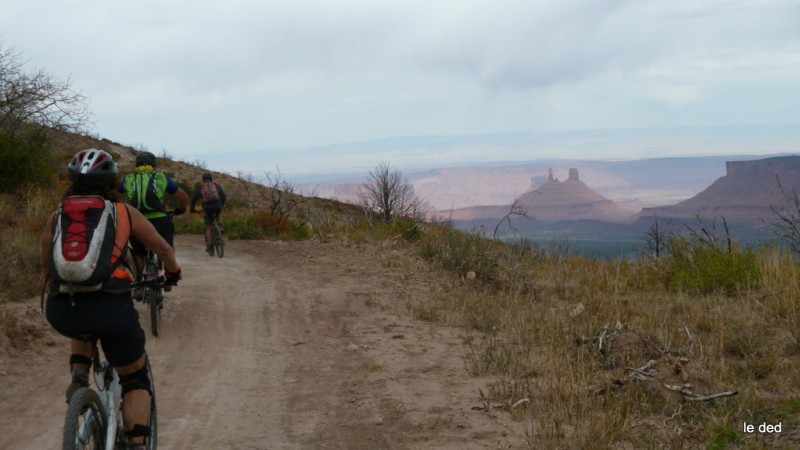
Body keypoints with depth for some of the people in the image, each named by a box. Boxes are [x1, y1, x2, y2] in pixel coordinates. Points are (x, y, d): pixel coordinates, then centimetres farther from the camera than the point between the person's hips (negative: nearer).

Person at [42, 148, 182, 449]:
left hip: (61, 312, 2)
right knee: (135, 379, 18)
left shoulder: (57, 216, 18)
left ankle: (79, 376, 16)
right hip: (111, 307, -2)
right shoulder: (124, 212, 14)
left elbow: (46, 268, 29)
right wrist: (173, 273, 46)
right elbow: (162, 248, 25)